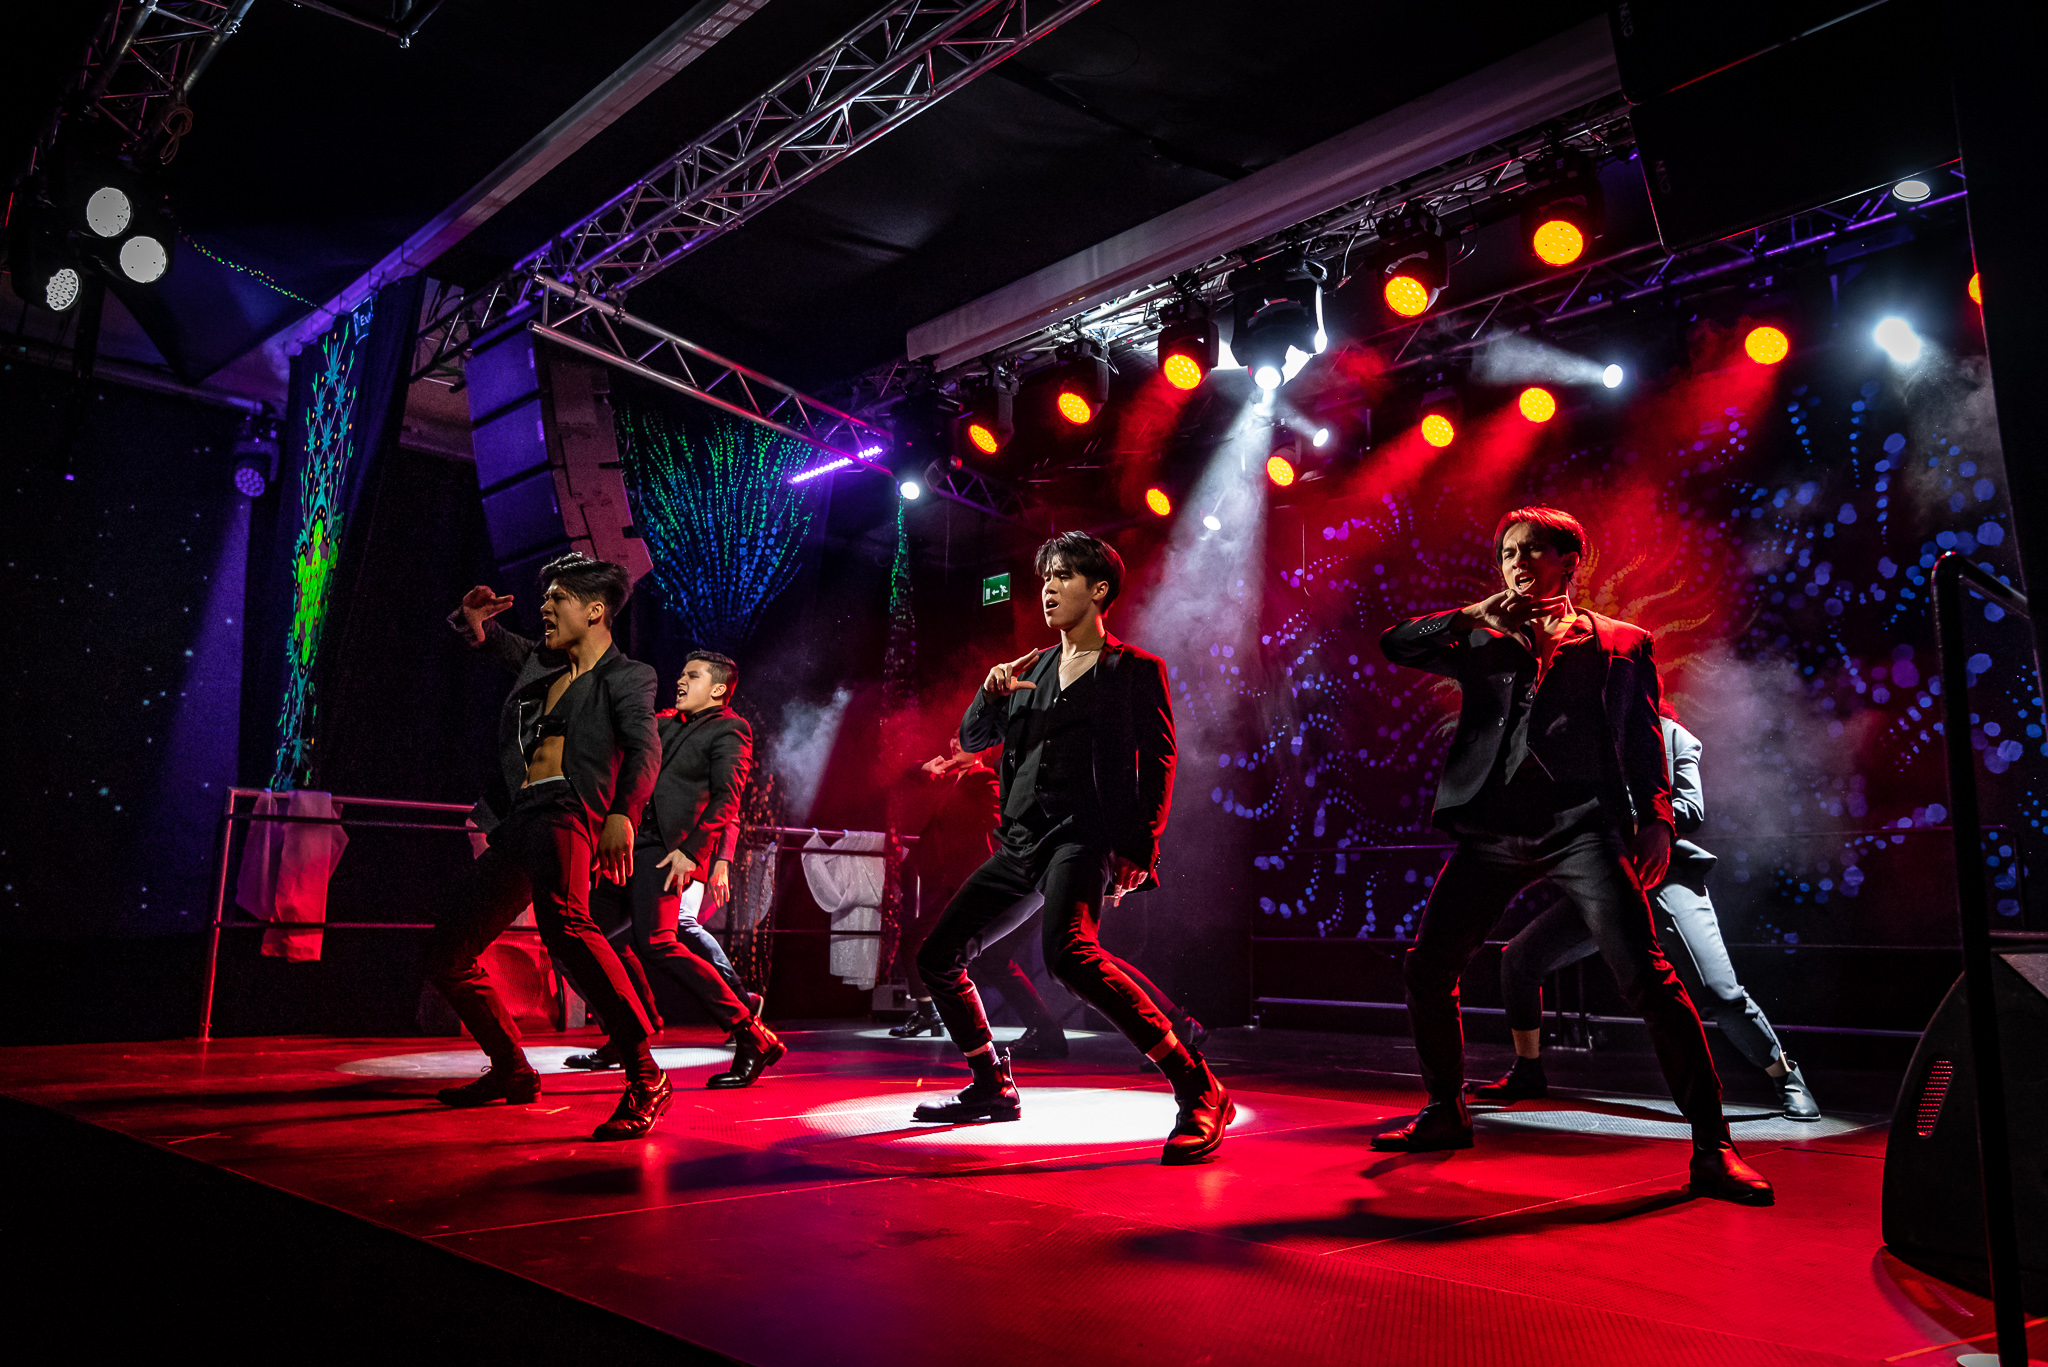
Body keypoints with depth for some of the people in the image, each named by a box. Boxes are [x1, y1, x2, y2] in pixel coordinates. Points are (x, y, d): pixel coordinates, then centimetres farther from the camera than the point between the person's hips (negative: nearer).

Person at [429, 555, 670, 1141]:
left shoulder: (627, 676, 3)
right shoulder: (542, 662, 24)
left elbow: (645, 749, -13)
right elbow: (493, 642, 37)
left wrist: (621, 813, -33)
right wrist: (474, 620, 10)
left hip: (566, 813, -9)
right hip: (516, 825, 9)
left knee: (564, 924, -36)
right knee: (447, 952, 13)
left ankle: (645, 1077, -36)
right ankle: (512, 1071, 29)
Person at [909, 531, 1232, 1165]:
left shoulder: (1136, 670, 3)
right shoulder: (1031, 668, 19)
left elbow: (1157, 767, -2)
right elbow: (971, 741, 20)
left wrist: (1138, 851, -14)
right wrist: (992, 692, -1)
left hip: (1084, 835, -7)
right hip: (1021, 843, 8)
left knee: (1069, 951, -34)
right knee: (938, 957, 9)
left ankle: (1199, 1093, -29)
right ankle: (993, 1089, 28)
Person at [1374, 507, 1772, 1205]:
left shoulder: (1621, 643, 14)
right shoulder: (1480, 641, 19)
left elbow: (1644, 740, 12)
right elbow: (1395, 644, 7)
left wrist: (1655, 819, -1)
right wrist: (1472, 614, -4)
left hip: (1582, 825, -3)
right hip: (1492, 830, 3)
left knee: (1646, 977, -16)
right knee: (1425, 970, 3)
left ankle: (1711, 1149, -6)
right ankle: (1445, 1113, 22)